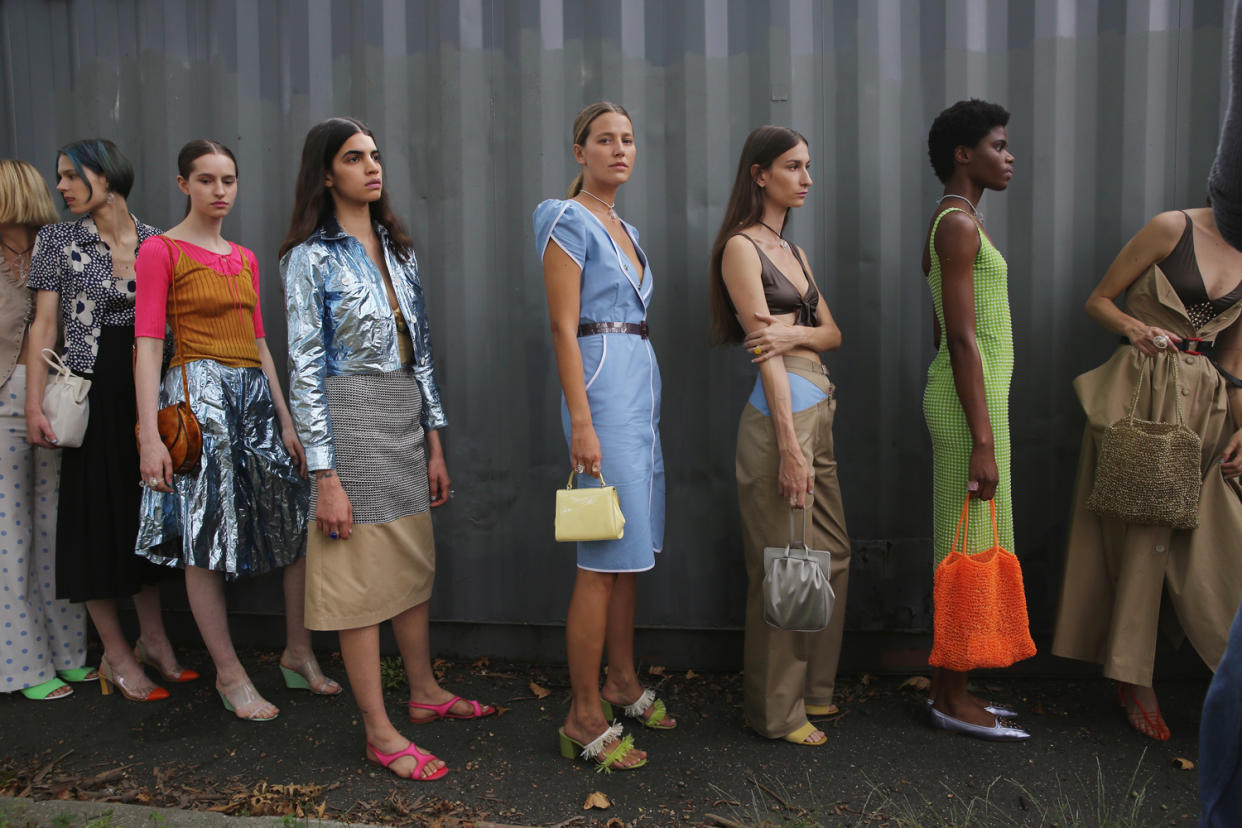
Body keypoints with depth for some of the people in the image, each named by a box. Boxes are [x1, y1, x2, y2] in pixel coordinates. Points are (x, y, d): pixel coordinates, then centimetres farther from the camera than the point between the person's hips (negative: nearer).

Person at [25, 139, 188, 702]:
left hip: (147, 389, 2)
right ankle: (116, 656, 10)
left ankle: (153, 640, 22)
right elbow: (44, 325, -2)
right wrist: (35, 403, -10)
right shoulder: (57, 240, 1)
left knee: (147, 508, 9)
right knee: (97, 509, 1)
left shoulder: (155, 242, 6)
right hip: (91, 390, -2)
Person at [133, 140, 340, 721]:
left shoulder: (245, 258, 16)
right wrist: (149, 437, -17)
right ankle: (229, 675, 10)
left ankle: (298, 654, 19)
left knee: (298, 524, 5)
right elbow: (148, 344, -9)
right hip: (199, 394, -6)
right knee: (204, 539, -2)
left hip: (256, 394, 7)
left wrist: (285, 420, 12)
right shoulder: (161, 250, -3)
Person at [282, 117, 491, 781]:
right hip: (351, 422, -7)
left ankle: (426, 693, 31)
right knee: (361, 576, -1)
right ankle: (380, 733, 8)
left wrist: (434, 442, 11)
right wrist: (325, 475, -16)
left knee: (414, 564, 15)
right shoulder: (312, 257, -8)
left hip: (405, 421, 7)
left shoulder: (396, 248, 12)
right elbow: (305, 368, -12)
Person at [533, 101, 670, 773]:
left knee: (632, 551, 14)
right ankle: (584, 720, 1)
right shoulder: (568, 221, -7)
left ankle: (622, 683, 27)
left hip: (641, 386, 9)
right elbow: (563, 326, -14)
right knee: (604, 561, -7)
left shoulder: (626, 230, 19)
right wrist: (581, 423, -20)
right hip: (601, 383, -9)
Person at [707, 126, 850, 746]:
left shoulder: (792, 250, 19)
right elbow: (764, 346, -15)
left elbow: (832, 333, 11)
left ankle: (811, 688, 29)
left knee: (830, 556, 14)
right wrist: (789, 445, -20)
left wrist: (793, 333, -13)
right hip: (781, 415, -9)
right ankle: (777, 711, 12)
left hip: (818, 411, 9)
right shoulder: (741, 247, -7)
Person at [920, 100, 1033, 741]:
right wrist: (983, 441, -21)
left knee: (963, 547, 12)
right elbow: (963, 338, -19)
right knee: (971, 546, -4)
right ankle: (953, 698, 4)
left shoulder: (954, 222, 19)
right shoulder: (960, 223, -13)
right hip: (970, 401, -10)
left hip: (964, 395, 10)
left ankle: (949, 690, 20)